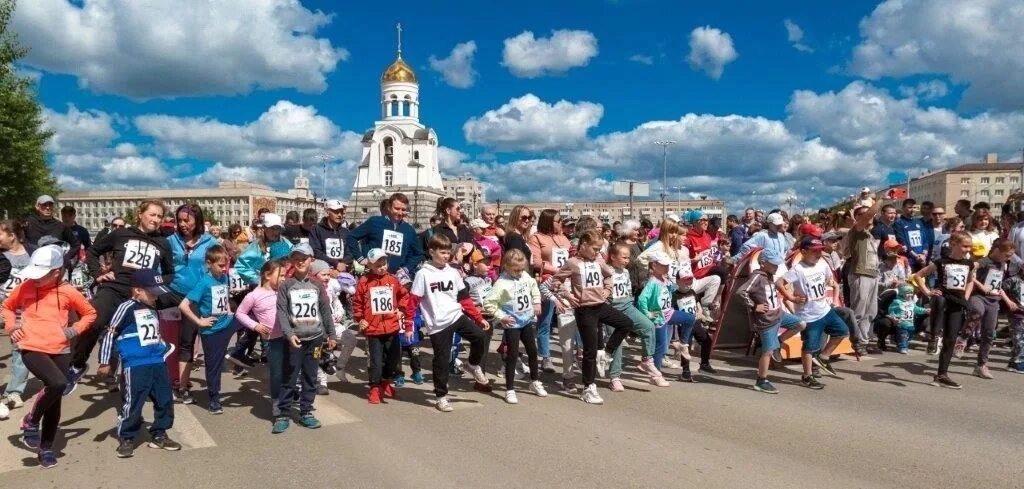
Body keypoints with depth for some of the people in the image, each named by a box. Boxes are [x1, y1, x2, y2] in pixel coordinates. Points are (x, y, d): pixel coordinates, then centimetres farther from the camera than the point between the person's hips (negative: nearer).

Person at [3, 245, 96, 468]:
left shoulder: (67, 291, -1)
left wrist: (74, 330, -1)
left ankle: (46, 448, 25)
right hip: (32, 349, -2)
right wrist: (11, 327, 5)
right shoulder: (25, 287, 1)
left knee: (54, 402, 8)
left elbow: (90, 314, 13)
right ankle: (31, 420, 0)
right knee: (58, 383, -27)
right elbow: (7, 307, 20)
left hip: (60, 351, 2)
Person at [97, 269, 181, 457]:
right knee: (133, 403, -3)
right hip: (135, 365, -7)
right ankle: (126, 439, 14)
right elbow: (110, 334, -7)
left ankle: (159, 435, 24)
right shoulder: (127, 308, -8)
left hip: (158, 363, 7)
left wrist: (166, 347, 19)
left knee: (165, 400, 11)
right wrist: (105, 362, -7)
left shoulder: (153, 309, 15)